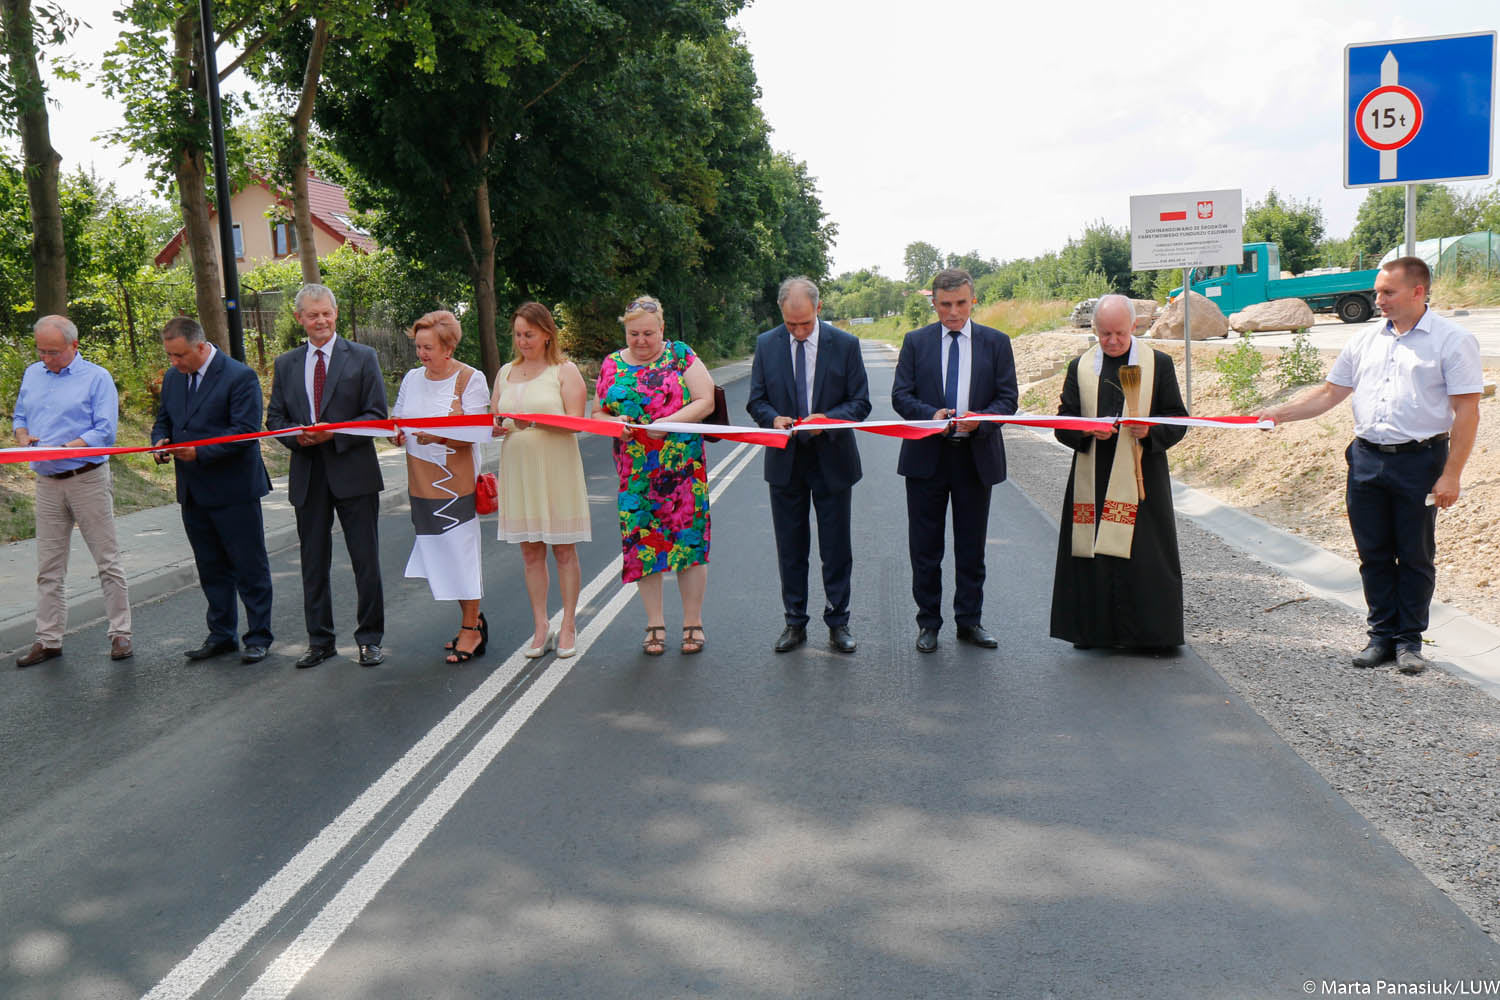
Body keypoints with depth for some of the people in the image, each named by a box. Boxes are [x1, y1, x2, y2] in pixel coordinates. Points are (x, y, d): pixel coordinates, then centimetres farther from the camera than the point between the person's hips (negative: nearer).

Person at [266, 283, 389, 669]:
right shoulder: (285, 365, 12)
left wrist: (335, 432, -17)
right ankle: (320, 640, 20)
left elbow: (376, 415, -4)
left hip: (353, 473, -3)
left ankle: (370, 639, 12)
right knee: (313, 562, 9)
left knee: (366, 561, 1)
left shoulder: (362, 358, 1)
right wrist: (297, 435, -10)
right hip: (308, 476, 3)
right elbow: (275, 418, 12)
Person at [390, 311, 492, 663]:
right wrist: (396, 432, -5)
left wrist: (438, 436, -26)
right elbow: (397, 416, 18)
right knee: (439, 551, 9)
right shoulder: (412, 378, 10)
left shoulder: (471, 380, -6)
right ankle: (473, 621, 22)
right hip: (421, 481, 6)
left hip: (456, 480, -6)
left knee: (460, 549, -3)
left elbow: (474, 432, -13)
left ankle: (471, 627, 9)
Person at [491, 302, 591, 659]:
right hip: (518, 469, 4)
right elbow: (492, 417, 16)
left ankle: (568, 625, 11)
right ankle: (540, 628, 13)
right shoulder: (506, 372, 15)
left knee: (563, 549, 2)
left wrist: (536, 422, -24)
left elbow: (574, 421, -10)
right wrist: (495, 427, -8)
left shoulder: (565, 370, 0)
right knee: (530, 551, 6)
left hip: (556, 468, -4)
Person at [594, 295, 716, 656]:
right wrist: (614, 423, -9)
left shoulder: (681, 355, 2)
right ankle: (655, 623, 15)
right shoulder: (612, 365, 10)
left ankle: (693, 622, 11)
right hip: (635, 472, 3)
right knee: (641, 541, 2)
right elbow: (598, 413, 13)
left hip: (683, 466, -2)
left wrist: (668, 422, -16)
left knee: (688, 537, -2)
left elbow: (705, 401, -4)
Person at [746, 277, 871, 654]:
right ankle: (795, 623, 21)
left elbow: (860, 402, -3)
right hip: (785, 460, 2)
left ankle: (838, 623, 18)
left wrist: (828, 418, -21)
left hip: (832, 460, -1)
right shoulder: (766, 344, 1)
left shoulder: (845, 344, -4)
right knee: (790, 549, 9)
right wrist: (773, 418, -18)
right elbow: (756, 400, 4)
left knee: (836, 549, 6)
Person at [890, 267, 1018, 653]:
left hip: (976, 456, 0)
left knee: (972, 547, 9)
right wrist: (930, 415, -19)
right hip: (926, 456, 0)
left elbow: (1007, 398, 2)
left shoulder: (996, 343, 5)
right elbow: (901, 395, 0)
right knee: (925, 547, 5)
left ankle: (970, 620, 21)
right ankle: (928, 622, 17)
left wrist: (981, 419, -19)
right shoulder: (916, 342, 5)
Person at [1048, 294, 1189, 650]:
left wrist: (1150, 430, -16)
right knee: (1093, 555, 1)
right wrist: (1087, 431, -15)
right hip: (1092, 477, 2)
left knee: (1143, 554, -2)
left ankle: (1145, 632, 8)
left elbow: (1178, 420, 4)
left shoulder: (1159, 364, 5)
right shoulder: (1079, 367, 9)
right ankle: (1094, 630, 12)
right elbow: (1063, 423, 6)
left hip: (1140, 477, -1)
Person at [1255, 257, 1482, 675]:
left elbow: (1466, 412, -8)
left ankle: (1409, 640, 17)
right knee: (1373, 554, 9)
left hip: (1419, 460, -4)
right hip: (1366, 458, 5)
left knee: (1415, 556, 5)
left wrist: (1451, 474, -13)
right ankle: (1382, 634, 21)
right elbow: (1330, 393, 14)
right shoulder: (1365, 340, 11)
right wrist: (1279, 413, 1)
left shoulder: (1452, 340, -5)